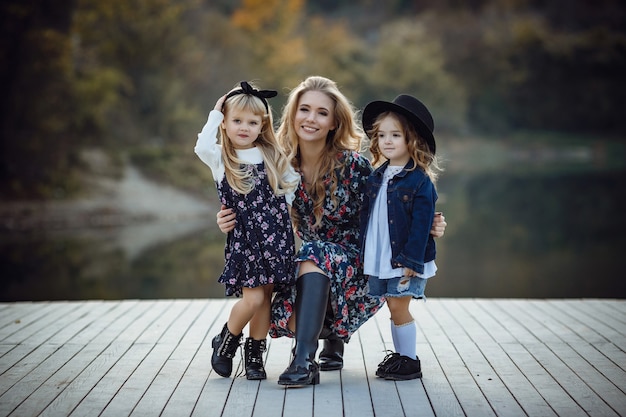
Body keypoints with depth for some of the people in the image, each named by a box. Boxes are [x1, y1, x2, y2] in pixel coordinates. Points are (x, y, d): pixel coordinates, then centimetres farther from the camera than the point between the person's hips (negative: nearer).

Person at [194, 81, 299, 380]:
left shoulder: (272, 156, 10)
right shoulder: (220, 159, 0)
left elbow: (292, 181, 19)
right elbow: (202, 146, -22)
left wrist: (283, 206, 6)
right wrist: (215, 114, -11)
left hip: (276, 235, 3)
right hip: (244, 238, -3)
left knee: (266, 297, 4)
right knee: (252, 298, -12)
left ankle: (255, 355, 18)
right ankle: (226, 341, 14)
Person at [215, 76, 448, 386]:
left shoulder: (353, 165, -15)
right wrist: (231, 223, -16)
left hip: (357, 264, -3)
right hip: (307, 264, 3)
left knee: (314, 256, -35)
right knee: (288, 318, -23)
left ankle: (304, 359, -34)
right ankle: (333, 335, 11)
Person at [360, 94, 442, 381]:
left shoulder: (420, 181, -11)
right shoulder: (376, 177, 8)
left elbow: (421, 224, -15)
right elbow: (366, 217, 12)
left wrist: (411, 261, -19)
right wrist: (364, 255, 11)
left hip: (405, 260, -6)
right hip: (378, 259, 6)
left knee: (399, 308, -4)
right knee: (394, 309, 12)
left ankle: (410, 361, 8)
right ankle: (399, 355, 24)